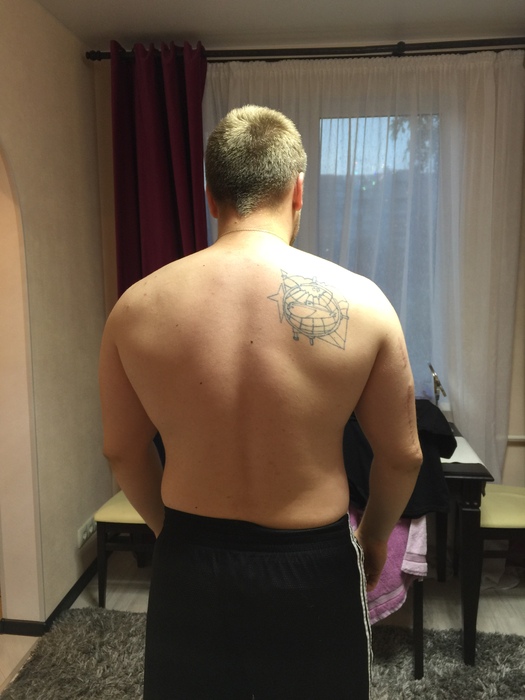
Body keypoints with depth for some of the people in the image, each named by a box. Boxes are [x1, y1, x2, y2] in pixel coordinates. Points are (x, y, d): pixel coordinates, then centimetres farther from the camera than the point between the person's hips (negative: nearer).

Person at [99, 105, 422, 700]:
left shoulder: (136, 308, -11)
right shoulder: (360, 302, -15)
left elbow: (123, 451, 0)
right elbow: (402, 456, -6)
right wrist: (374, 536, 14)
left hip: (188, 567, 2)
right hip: (313, 569, 0)